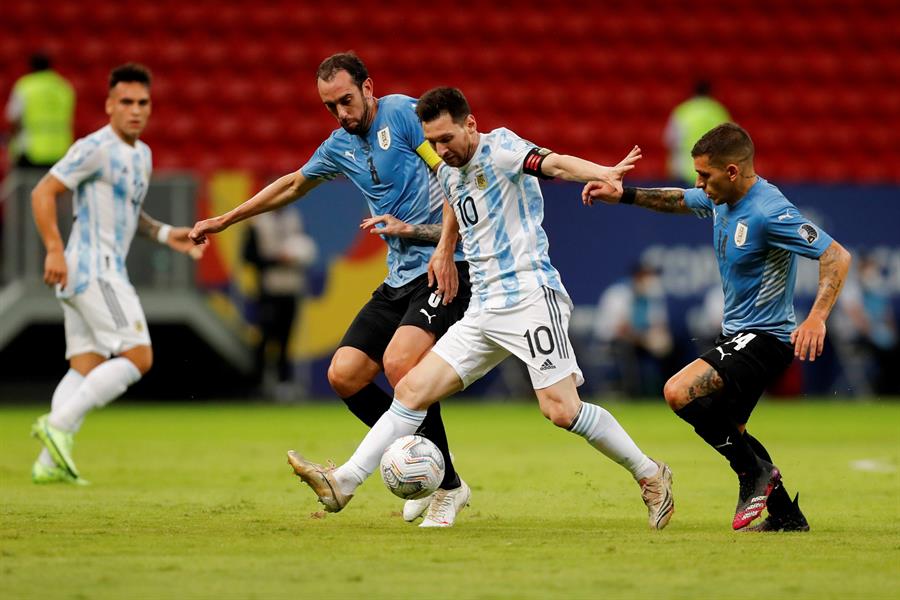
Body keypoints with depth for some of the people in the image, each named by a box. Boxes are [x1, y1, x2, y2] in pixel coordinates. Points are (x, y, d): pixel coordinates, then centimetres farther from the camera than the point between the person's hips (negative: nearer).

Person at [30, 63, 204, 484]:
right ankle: (57, 425, -15)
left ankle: (49, 463, 2)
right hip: (93, 270, -10)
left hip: (104, 272, 10)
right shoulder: (95, 149, -11)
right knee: (138, 357, -13)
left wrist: (164, 234, 15)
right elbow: (43, 193, -13)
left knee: (86, 368, 6)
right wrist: (55, 251, -21)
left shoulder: (141, 154, 18)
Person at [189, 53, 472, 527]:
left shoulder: (403, 113, -8)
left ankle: (448, 486, -13)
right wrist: (225, 220, 37)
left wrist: (447, 247, -21)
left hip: (445, 269, -8)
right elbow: (293, 184, 33)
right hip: (400, 277, 8)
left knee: (399, 363, -27)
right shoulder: (340, 146, 15)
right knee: (344, 375, 0)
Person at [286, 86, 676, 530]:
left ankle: (650, 476, -1)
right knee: (412, 390, 2)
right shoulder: (448, 173, 16)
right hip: (483, 309, 8)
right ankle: (344, 482, 2)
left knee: (561, 410, -17)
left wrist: (604, 173, -46)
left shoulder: (499, 148, -9)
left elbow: (554, 163, -28)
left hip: (530, 293, -8)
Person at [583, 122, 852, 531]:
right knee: (727, 432, 18)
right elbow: (678, 200, 26)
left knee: (679, 392, -23)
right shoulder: (721, 200, 4)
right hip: (737, 333, 10)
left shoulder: (769, 212, -24)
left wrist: (817, 317, -40)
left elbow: (837, 256, -28)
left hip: (765, 339, -10)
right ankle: (787, 515, 26)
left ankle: (755, 471, -8)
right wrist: (623, 195, 17)